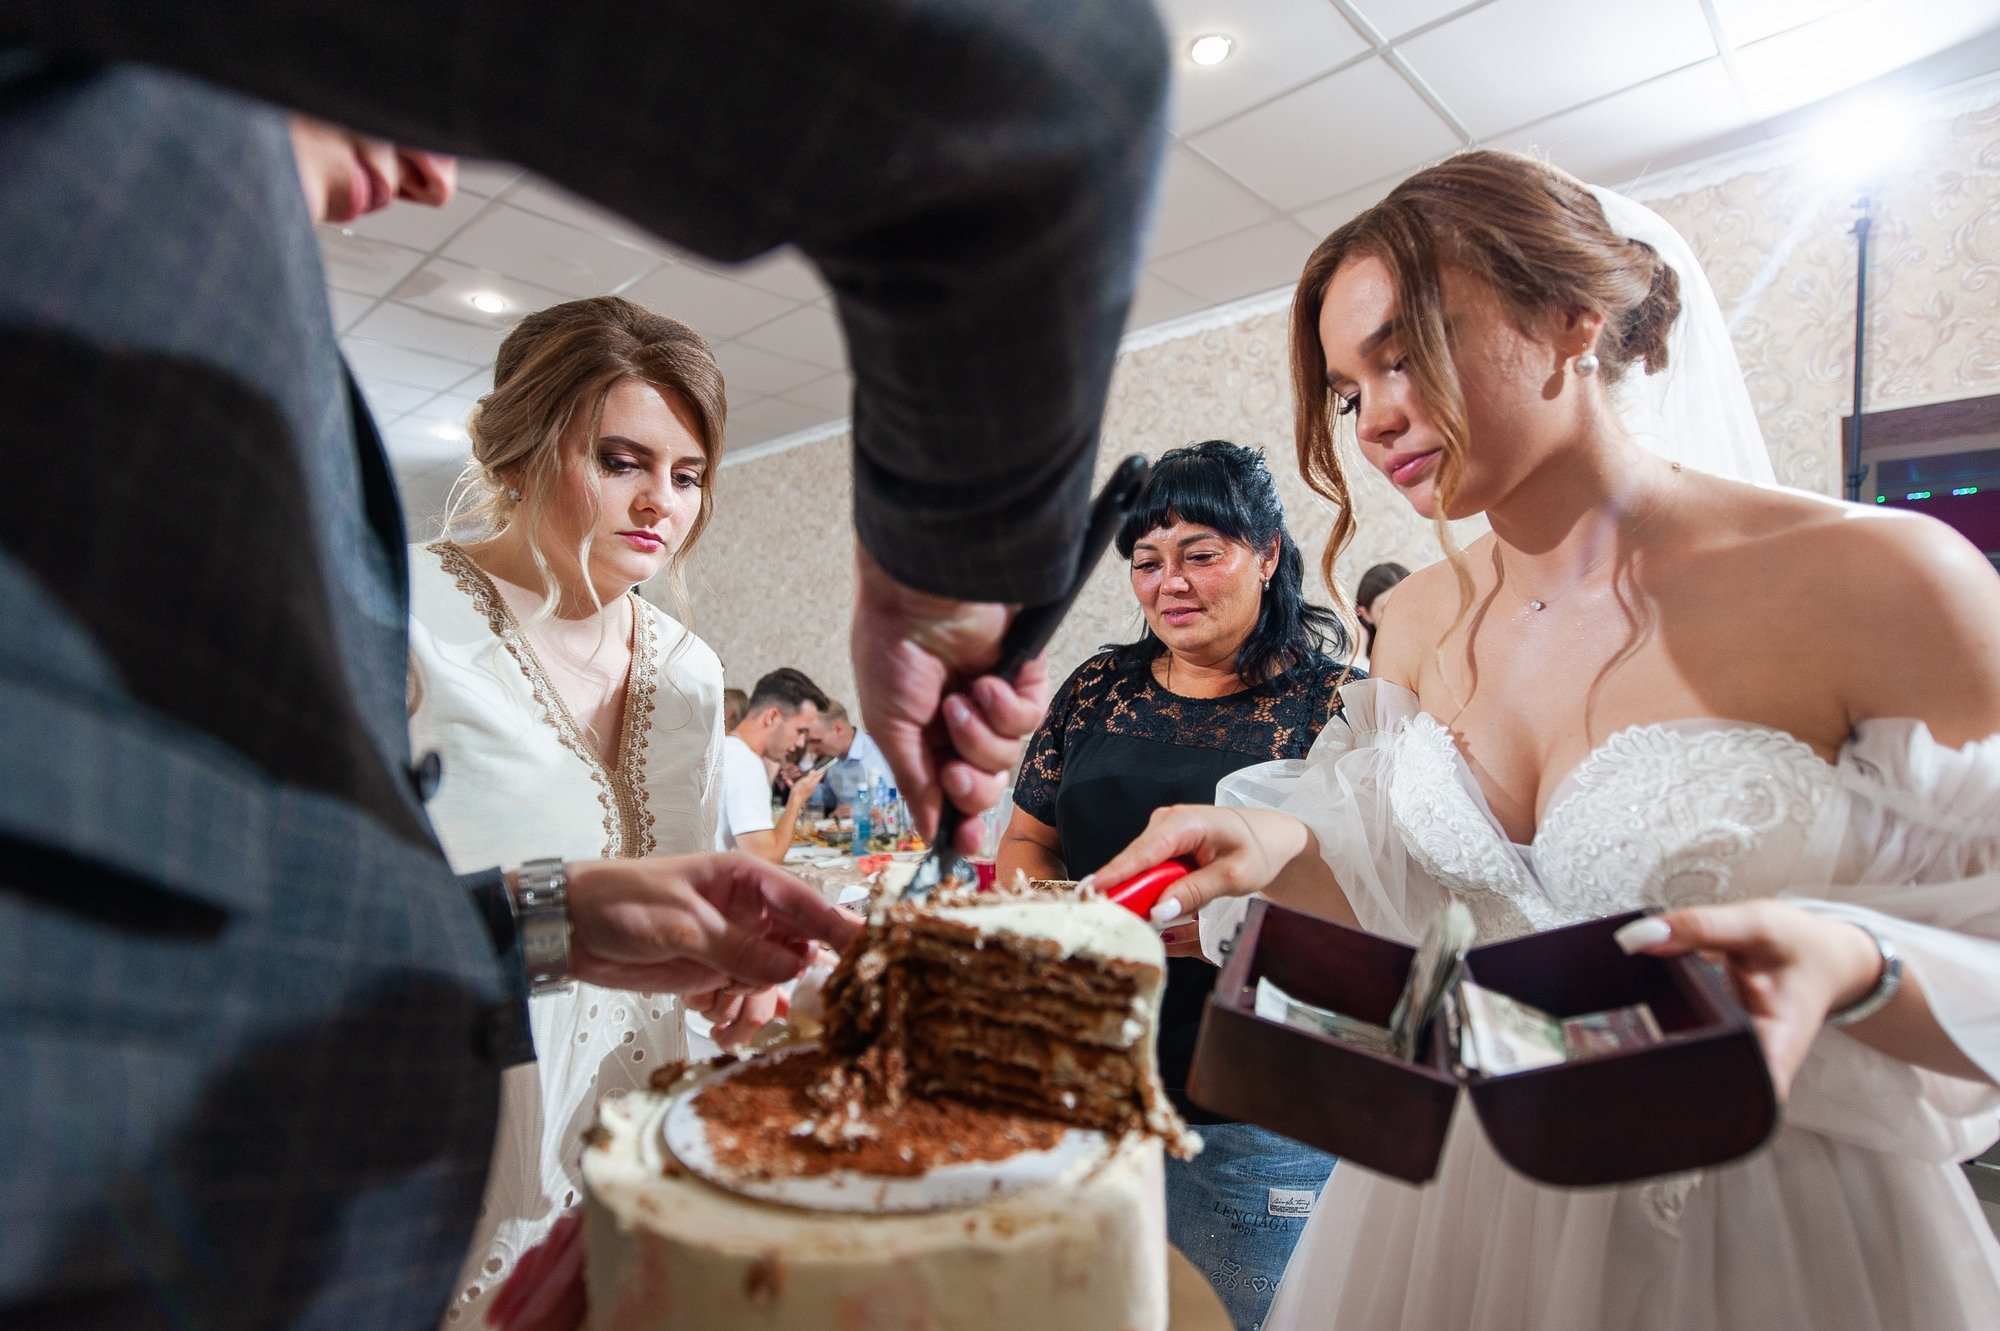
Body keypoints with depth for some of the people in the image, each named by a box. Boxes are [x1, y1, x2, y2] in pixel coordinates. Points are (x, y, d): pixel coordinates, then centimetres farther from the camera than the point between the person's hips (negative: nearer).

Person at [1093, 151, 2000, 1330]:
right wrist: (1287, 852, -13)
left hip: (1774, 1236, -4)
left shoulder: (1880, 584, -17)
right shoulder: (1420, 623, -1)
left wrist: (1850, 966, -29)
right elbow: (1415, 907, 5)